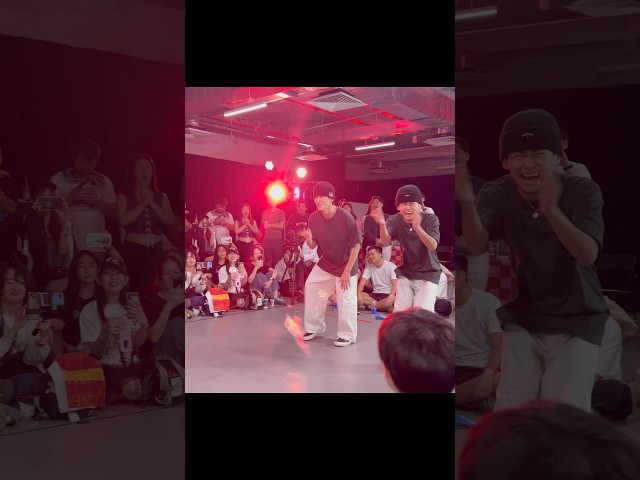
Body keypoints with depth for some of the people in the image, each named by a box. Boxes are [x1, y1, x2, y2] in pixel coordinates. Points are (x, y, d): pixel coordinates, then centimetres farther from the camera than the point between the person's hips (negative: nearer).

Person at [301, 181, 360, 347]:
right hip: (325, 263, 6)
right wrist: (308, 239, -29)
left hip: (346, 265, -5)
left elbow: (356, 246, -21)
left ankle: (347, 335, 12)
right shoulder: (313, 218, -13)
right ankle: (314, 328, 25)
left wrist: (347, 271, -22)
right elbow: (313, 246, -4)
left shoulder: (346, 218, -27)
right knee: (311, 288, 8)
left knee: (345, 300, -6)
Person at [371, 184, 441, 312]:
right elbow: (386, 242, -27)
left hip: (428, 274, -3)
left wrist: (417, 227, -51)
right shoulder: (395, 220, -10)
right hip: (406, 273, 3)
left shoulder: (431, 219, -18)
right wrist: (382, 224, -48)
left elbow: (433, 246, -33)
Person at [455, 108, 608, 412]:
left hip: (577, 321, -2)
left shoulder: (583, 191, -14)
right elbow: (477, 247, -25)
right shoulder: (498, 193, -8)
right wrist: (467, 203, -45)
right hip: (523, 319, 2)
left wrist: (551, 211, -47)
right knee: (509, 410, -2)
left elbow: (588, 255, -29)